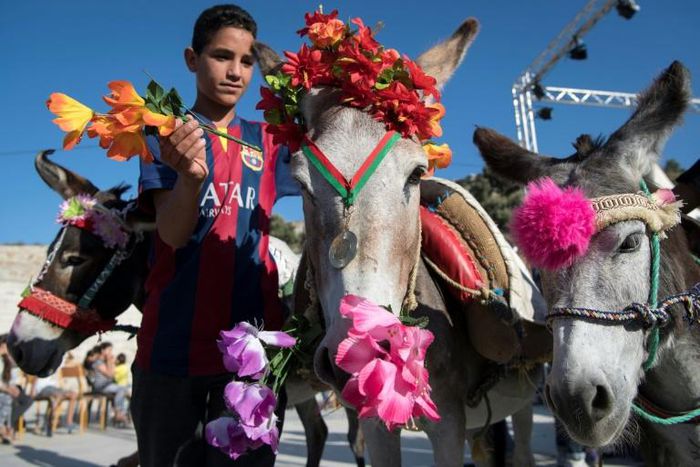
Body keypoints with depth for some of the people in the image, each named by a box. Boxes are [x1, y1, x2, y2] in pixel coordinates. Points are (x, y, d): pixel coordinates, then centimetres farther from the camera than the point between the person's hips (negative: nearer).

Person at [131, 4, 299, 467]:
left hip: (253, 339, 2)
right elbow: (173, 233, -12)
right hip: (174, 340, -1)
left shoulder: (267, 142, 10)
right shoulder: (167, 136, 1)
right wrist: (190, 176, -33)